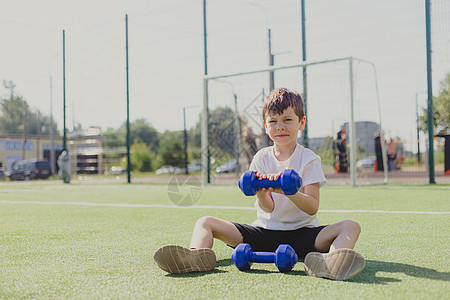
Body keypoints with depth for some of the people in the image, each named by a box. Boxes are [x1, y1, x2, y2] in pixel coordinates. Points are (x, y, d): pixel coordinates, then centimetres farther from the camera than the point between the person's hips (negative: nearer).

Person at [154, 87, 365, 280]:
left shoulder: (308, 159, -2)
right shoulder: (261, 158, 4)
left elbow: (312, 208, -13)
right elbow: (268, 208, -7)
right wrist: (260, 193, -31)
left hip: (301, 233, -2)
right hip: (265, 230, 2)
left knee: (350, 226, -29)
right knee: (205, 223, -10)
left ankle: (329, 263, -61)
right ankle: (197, 256, -42)